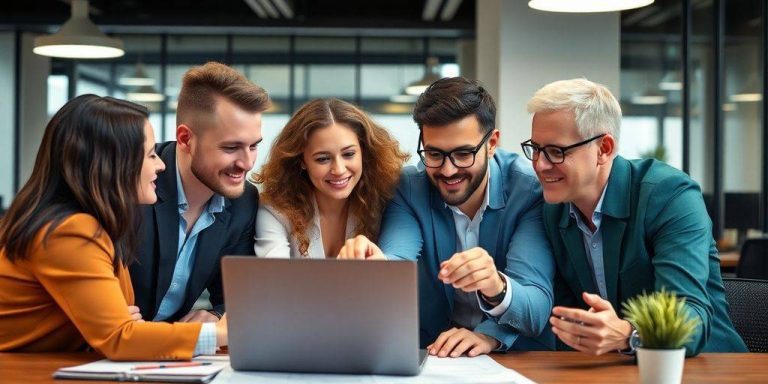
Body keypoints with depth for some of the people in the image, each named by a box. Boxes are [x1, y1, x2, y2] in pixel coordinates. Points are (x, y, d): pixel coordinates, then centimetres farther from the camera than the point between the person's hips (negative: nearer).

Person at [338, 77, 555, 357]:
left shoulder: (530, 188, -13)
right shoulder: (409, 187, -6)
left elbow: (538, 307, -22)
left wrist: (496, 288, -43)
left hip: (519, 355, -2)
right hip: (433, 353, 2)